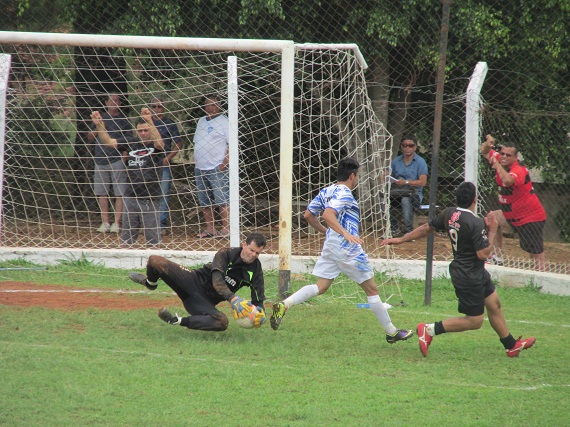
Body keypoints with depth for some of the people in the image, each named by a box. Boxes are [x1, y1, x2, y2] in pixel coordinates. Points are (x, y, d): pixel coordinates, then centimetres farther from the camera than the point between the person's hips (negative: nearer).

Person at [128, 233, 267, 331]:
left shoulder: (255, 269, -2)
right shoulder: (226, 254, -11)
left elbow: (258, 298, -1)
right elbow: (217, 281, -27)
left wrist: (260, 314, -26)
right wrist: (233, 298, -44)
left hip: (206, 301, 2)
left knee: (222, 323, -35)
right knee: (155, 261, -20)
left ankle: (177, 321, -19)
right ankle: (150, 283, 19)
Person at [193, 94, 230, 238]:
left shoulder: (224, 122, -5)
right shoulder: (201, 121, 19)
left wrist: (225, 162, -18)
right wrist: (196, 162, 15)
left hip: (217, 168, -8)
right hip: (200, 168, 8)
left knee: (222, 200, -11)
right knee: (204, 202, 9)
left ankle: (226, 229, -11)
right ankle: (209, 228, 14)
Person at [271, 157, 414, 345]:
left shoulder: (326, 191, 11)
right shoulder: (344, 194, -15)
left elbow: (308, 215, 17)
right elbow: (328, 215, -29)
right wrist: (346, 234, -35)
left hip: (330, 245, 8)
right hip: (348, 250, -8)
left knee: (320, 287, 5)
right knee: (372, 289, 4)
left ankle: (284, 305, -17)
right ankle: (391, 332, 11)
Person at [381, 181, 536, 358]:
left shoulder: (449, 214, -2)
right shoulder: (476, 224, -26)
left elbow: (426, 228, 7)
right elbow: (483, 254, -26)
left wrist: (402, 239, 18)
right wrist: (492, 231, -15)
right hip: (469, 276, -10)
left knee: (494, 304, 19)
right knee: (474, 321, -1)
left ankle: (511, 345, 30)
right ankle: (430, 330, -3)